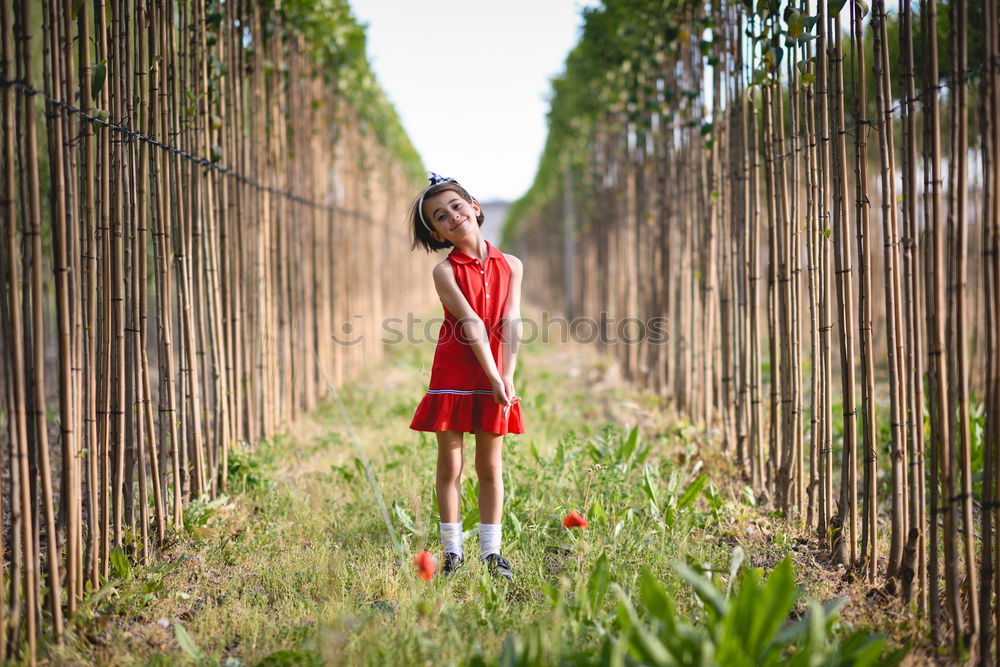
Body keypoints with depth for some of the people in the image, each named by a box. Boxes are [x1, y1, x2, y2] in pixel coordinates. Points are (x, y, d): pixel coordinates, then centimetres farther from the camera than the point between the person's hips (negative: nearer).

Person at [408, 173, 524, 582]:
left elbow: (511, 324, -5)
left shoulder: (510, 266, 4)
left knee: (490, 467, 8)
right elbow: (471, 323, -14)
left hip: (495, 378, 2)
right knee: (450, 466, 3)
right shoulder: (445, 271, -5)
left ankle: (491, 551, 14)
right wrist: (494, 376, -21)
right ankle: (452, 551, 10)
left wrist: (507, 378, -14)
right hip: (453, 376, -2)